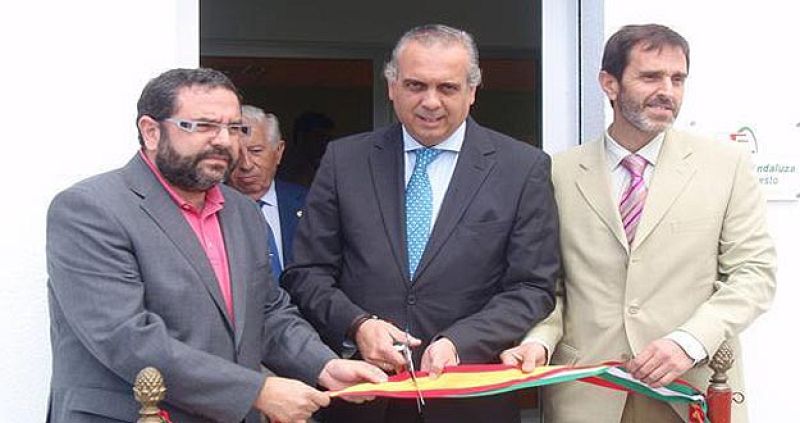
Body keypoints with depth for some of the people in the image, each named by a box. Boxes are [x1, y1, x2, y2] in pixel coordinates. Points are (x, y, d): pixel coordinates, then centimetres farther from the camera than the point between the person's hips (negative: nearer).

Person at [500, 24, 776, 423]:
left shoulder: (726, 164, 2)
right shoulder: (562, 173, 3)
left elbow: (754, 272, -1)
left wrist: (690, 341, -15)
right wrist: (538, 341, -12)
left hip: (693, 389, 0)